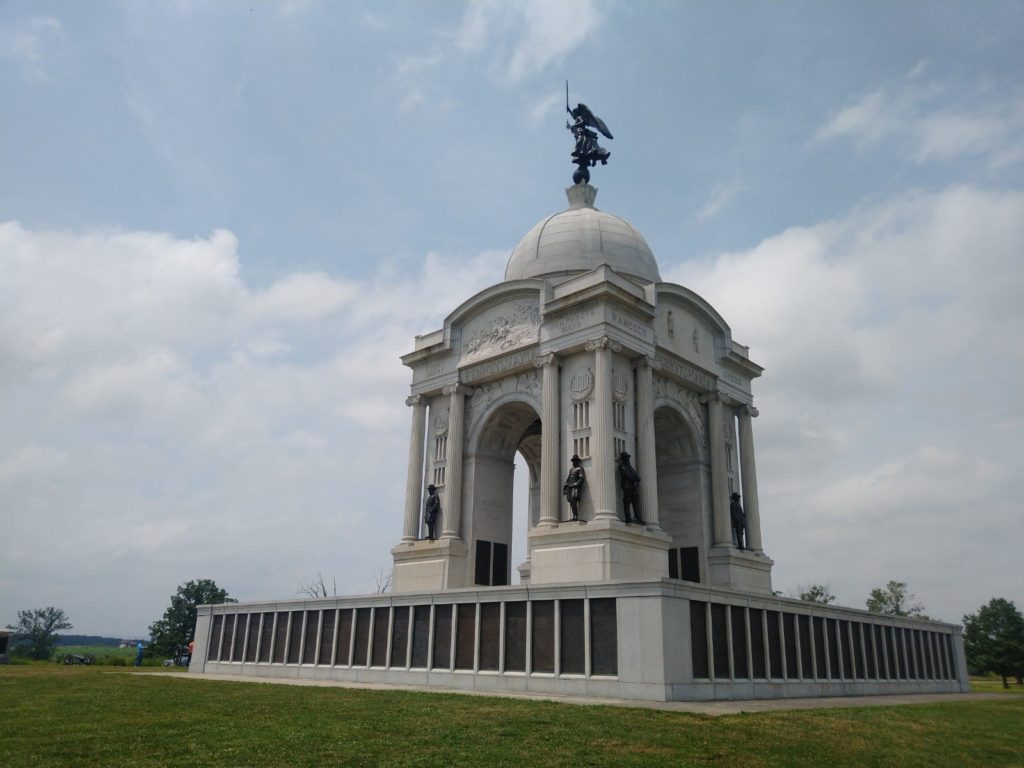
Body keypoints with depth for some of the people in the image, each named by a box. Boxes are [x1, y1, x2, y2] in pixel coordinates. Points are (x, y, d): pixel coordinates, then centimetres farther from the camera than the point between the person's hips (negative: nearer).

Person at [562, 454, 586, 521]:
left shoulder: (580, 469, 3)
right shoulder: (571, 470, 26)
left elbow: (581, 479, -8)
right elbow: (568, 479, 24)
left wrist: (576, 484, -20)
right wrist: (564, 487, 13)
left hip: (576, 487, -7)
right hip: (570, 487, 7)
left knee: (573, 501, -21)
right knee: (571, 502, -2)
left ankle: (576, 516, -24)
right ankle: (574, 516, -3)